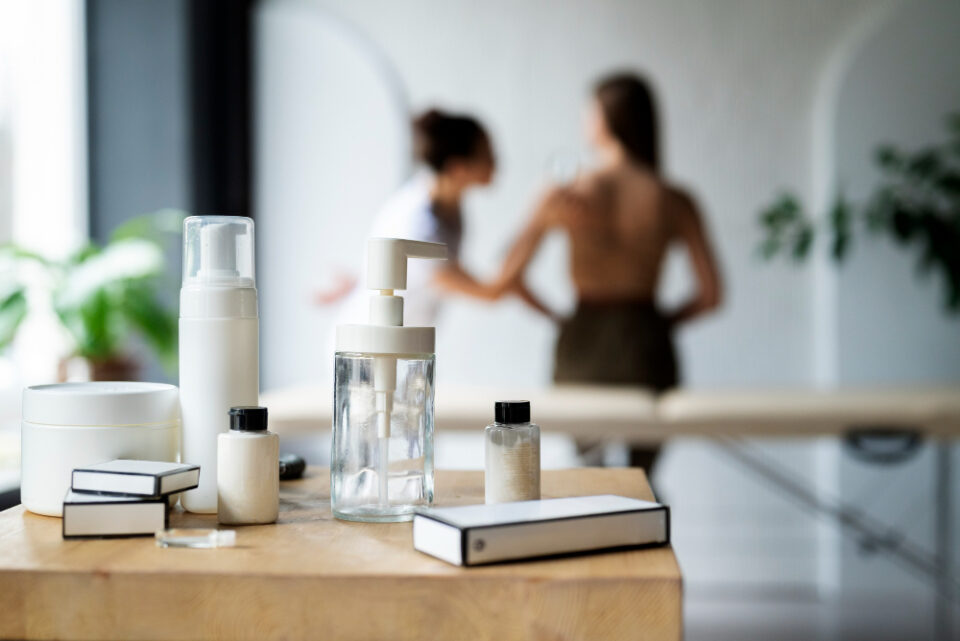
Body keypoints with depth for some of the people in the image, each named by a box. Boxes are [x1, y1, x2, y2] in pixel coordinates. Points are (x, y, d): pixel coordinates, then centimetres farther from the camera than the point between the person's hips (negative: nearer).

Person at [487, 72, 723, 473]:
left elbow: (502, 283, -9)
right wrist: (661, 324, 12)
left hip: (584, 349, 0)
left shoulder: (566, 198, -8)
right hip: (647, 350, 1)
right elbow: (710, 295, -5)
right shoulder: (674, 202, -4)